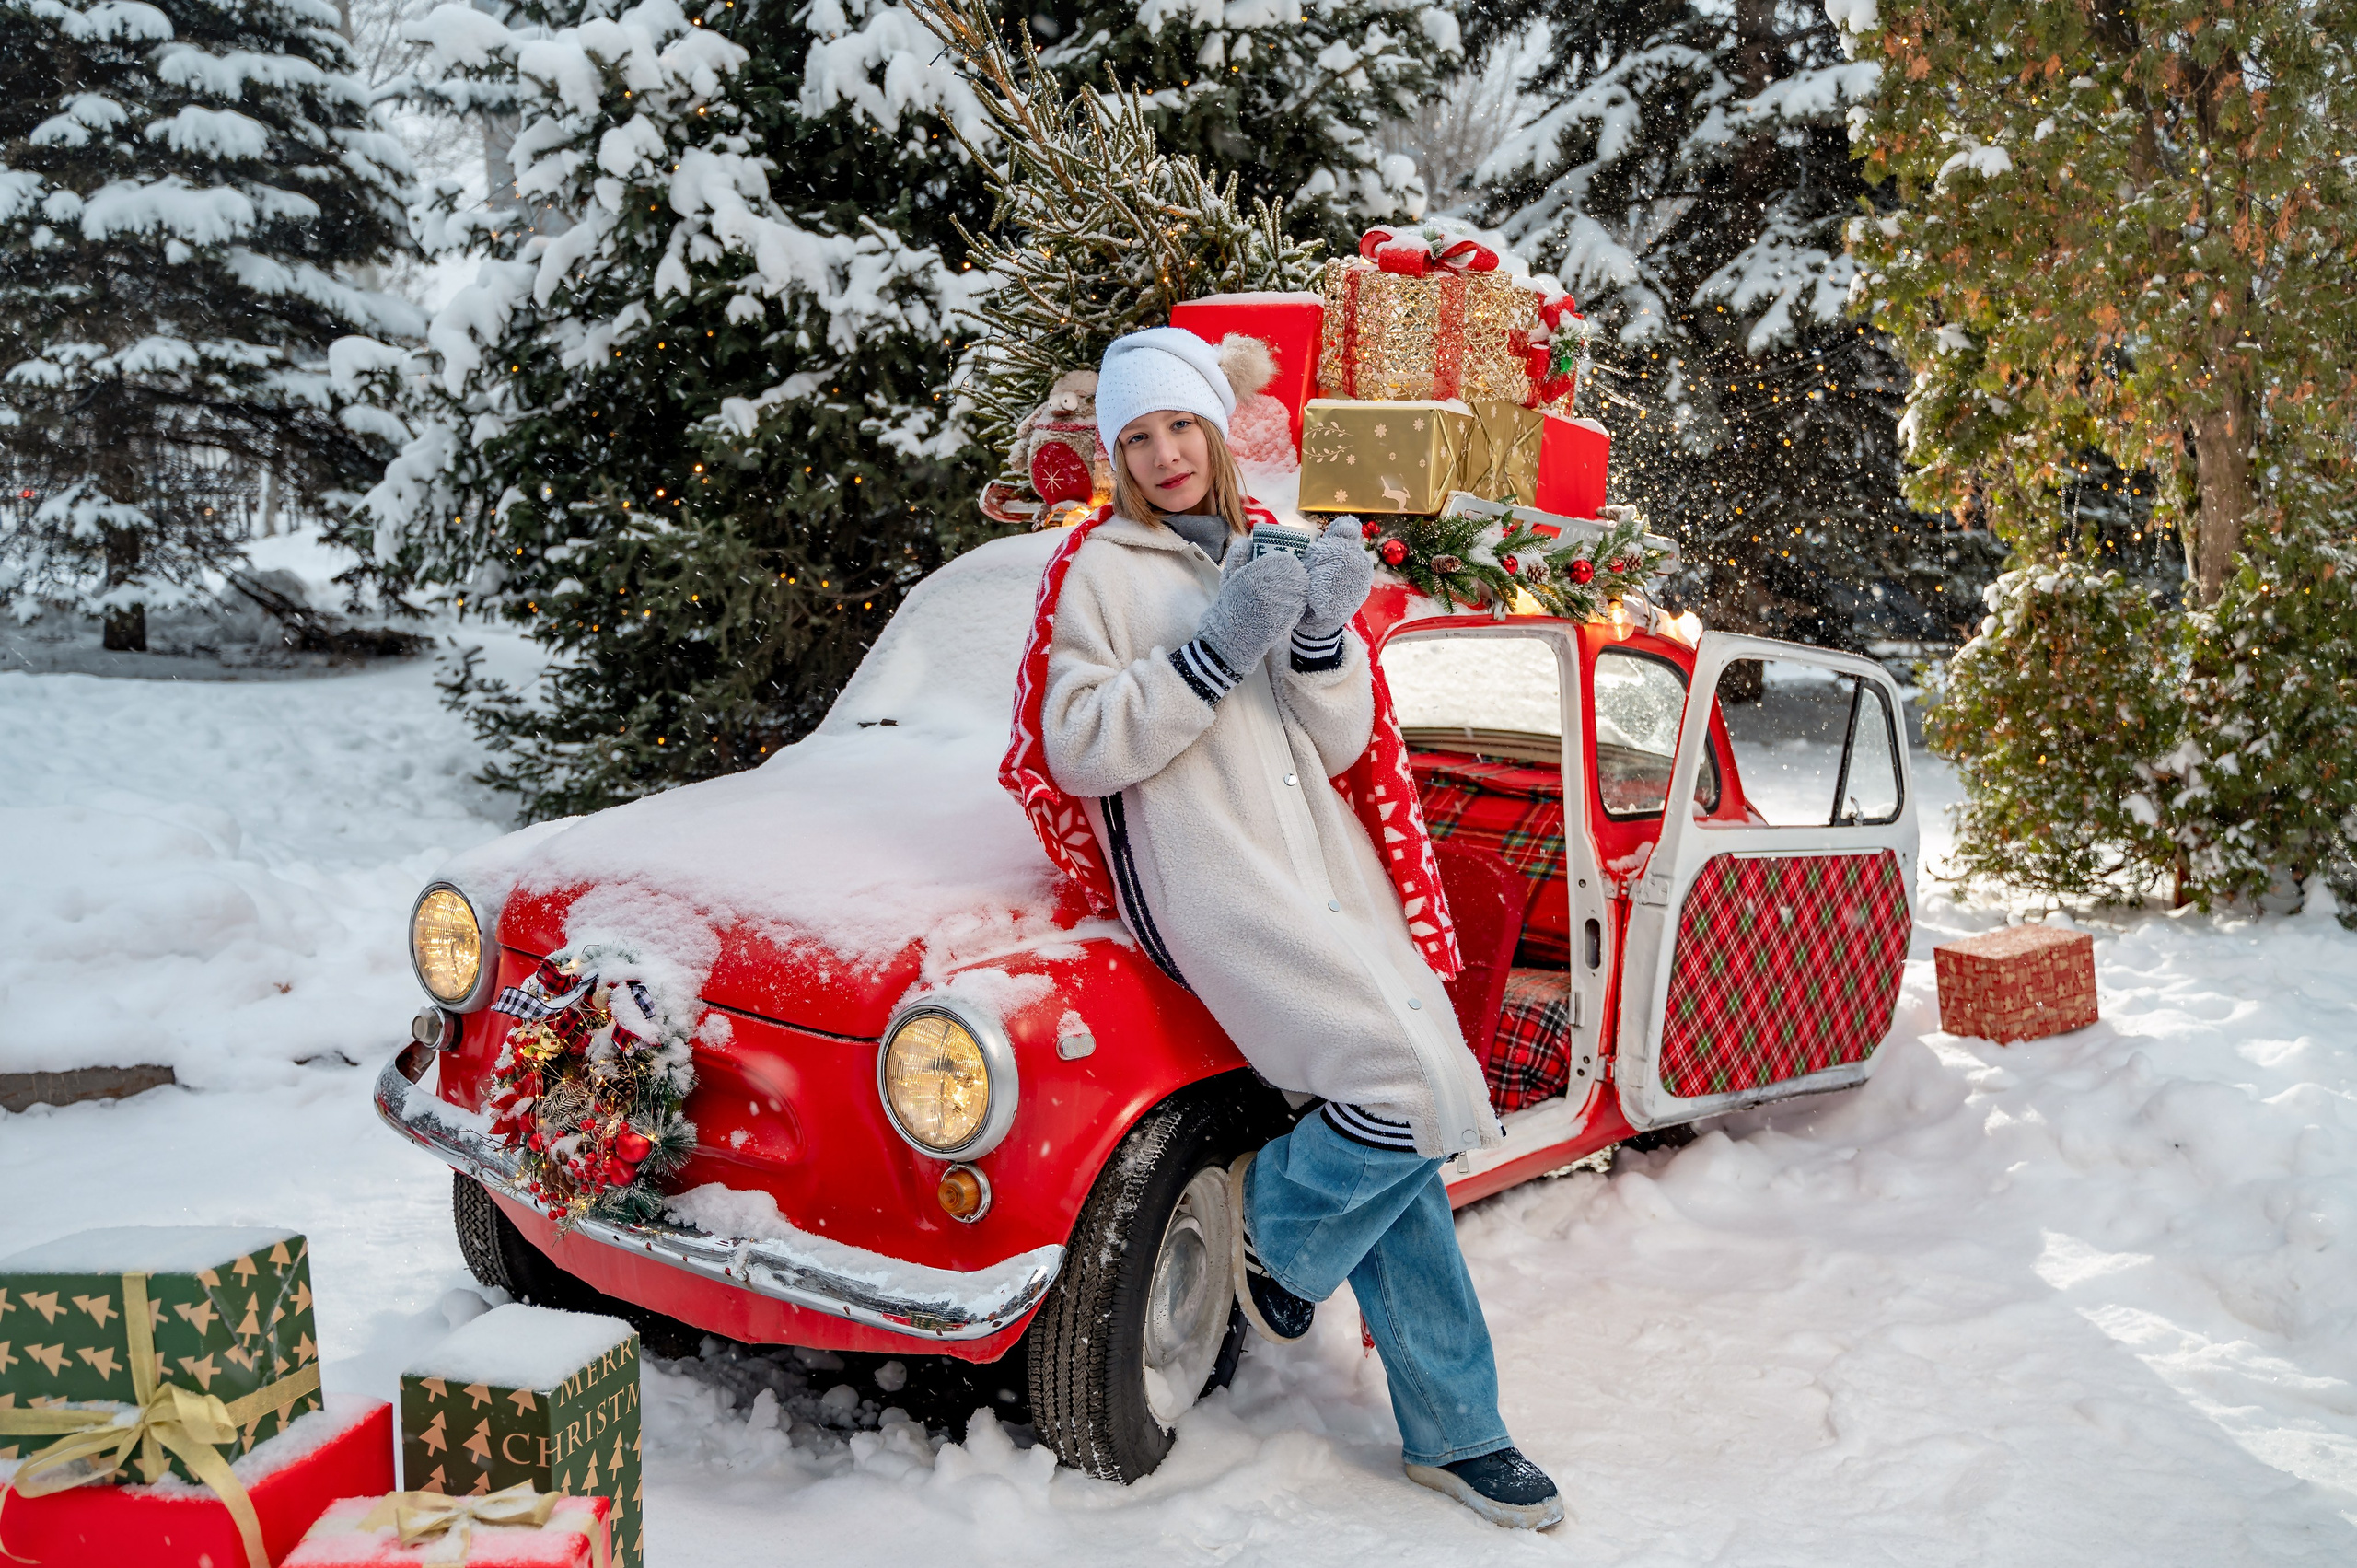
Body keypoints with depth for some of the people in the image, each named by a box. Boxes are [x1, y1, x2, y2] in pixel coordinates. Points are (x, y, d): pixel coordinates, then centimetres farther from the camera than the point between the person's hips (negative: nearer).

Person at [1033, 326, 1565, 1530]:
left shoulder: (1275, 554, 18)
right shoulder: (1102, 573, 3)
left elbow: (1338, 744, 12)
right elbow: (1081, 752, -8)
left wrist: (1325, 632, -6)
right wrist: (1213, 650, -15)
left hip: (1328, 868, 6)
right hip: (1211, 879, -5)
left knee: (1405, 1138, 2)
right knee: (1416, 1084, -21)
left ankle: (1454, 1432, 13)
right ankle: (1277, 1217, 9)